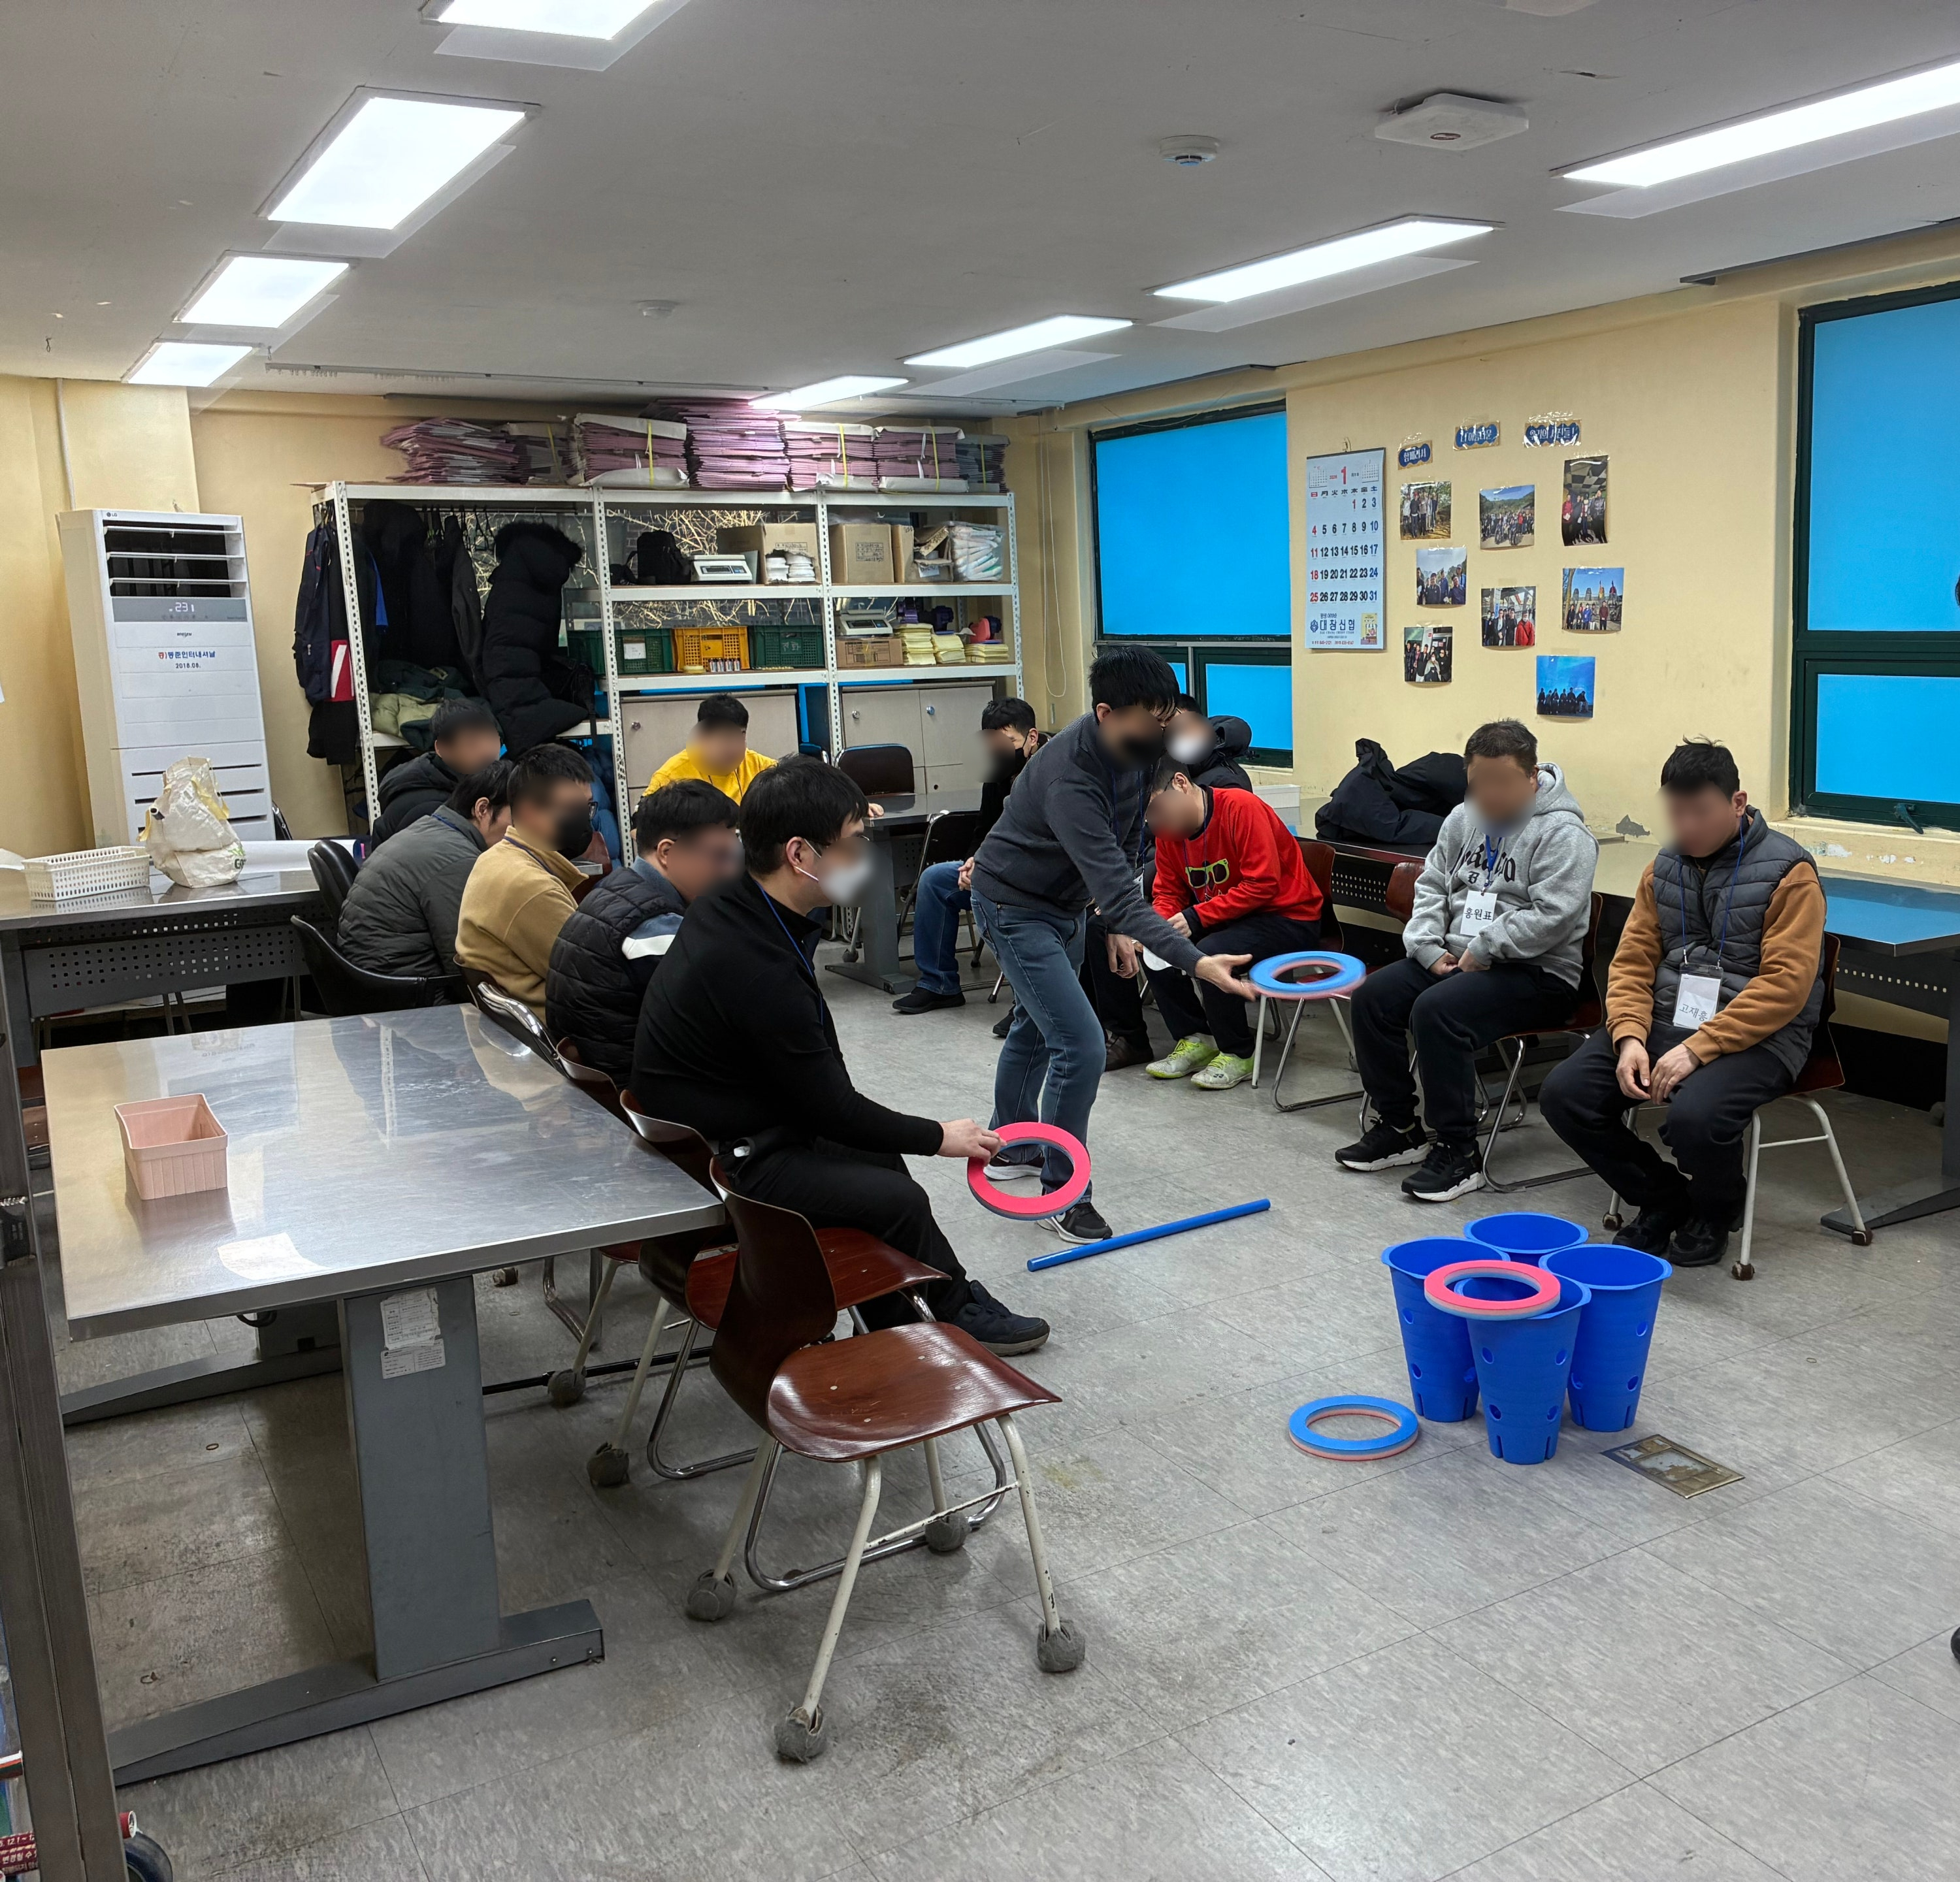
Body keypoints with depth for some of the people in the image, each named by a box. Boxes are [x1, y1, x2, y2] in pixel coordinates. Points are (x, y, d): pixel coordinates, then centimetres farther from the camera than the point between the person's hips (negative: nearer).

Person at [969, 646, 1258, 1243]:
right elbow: (1117, 891, -44)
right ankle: (1062, 1192, 2)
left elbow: (1127, 842, 5)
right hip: (1016, 906, -9)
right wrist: (1195, 962, -52)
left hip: (1065, 902, 9)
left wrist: (1119, 925, 4)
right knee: (1080, 1045, -16)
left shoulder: (1134, 748, -13)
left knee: (1037, 1026, 25)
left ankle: (1007, 1148, 47)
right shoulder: (1071, 779, -39)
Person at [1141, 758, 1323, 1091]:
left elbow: (1262, 885, -26)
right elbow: (1168, 892, 7)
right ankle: (1195, 1038, 6)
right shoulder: (1168, 828, 0)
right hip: (1227, 920, 8)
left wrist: (1197, 917, -28)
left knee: (1211, 953, -30)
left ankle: (1237, 1055, -9)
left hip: (1289, 917, -8)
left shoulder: (1242, 808, -23)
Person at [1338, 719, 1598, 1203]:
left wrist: (1482, 952, -20)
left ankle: (1458, 1154, -17)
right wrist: (1431, 949, -2)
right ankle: (1400, 1128, 5)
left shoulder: (1561, 832, -13)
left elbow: (1553, 917, -22)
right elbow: (1432, 886, 13)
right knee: (1373, 996, -8)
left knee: (1437, 1011, -30)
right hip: (1456, 959, 8)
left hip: (1537, 972, -8)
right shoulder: (1464, 818, 11)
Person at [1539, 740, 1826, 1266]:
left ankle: (1716, 1210, 4)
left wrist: (1698, 1049, -23)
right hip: (1666, 1021, 6)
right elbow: (1632, 960, 10)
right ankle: (1663, 1198, 10)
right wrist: (1630, 1038, -9)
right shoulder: (1665, 866, 10)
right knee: (1565, 1095, -14)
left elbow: (1785, 985, -16)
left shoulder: (1788, 871, -8)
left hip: (1756, 1035, -6)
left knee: (1695, 1116, -35)